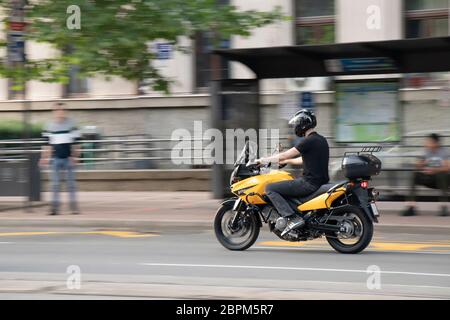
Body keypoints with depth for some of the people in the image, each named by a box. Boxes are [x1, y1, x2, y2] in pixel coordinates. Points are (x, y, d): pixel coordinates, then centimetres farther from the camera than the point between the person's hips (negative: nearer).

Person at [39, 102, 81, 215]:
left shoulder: (71, 124, 1)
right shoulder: (49, 126, 5)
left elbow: (75, 142, 2)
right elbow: (47, 144, 8)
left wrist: (75, 156, -3)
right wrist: (45, 157, 5)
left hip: (68, 158, -1)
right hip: (56, 158, 1)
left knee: (71, 182, 2)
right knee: (55, 182, 1)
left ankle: (74, 206, 7)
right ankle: (55, 207, 3)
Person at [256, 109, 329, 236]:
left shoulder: (309, 141, -14)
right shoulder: (321, 140, 15)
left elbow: (284, 156, -13)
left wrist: (264, 160, 1)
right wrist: (286, 161, 37)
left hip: (309, 183, -10)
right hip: (320, 181, 10)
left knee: (270, 189, -10)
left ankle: (292, 218, -20)